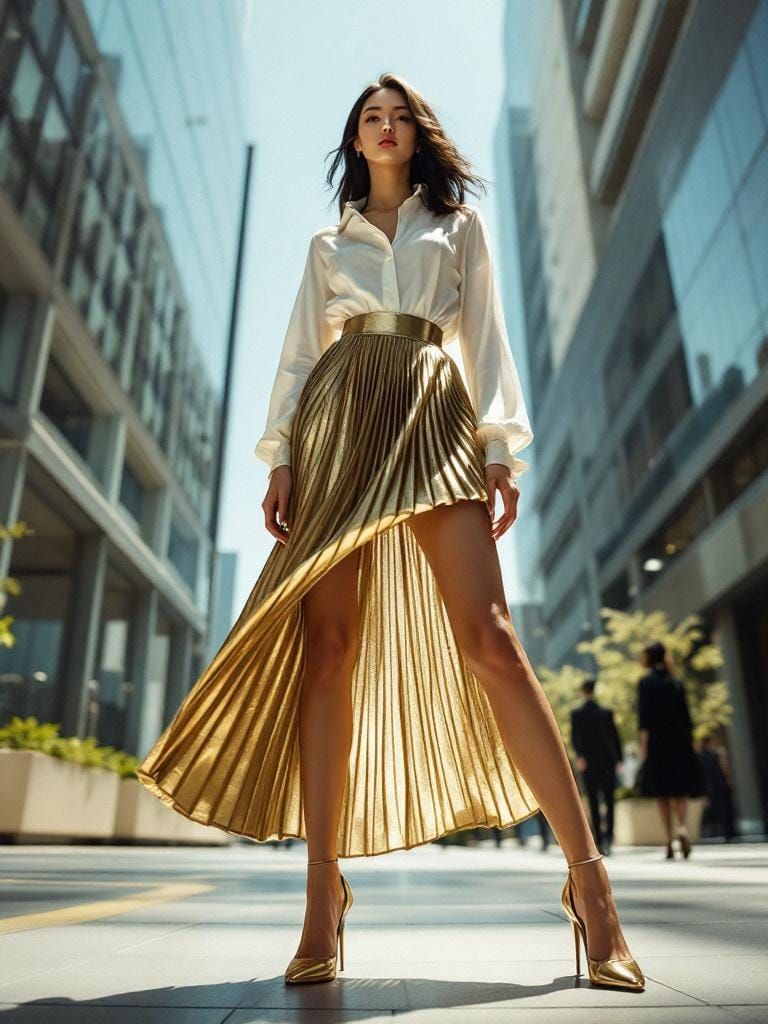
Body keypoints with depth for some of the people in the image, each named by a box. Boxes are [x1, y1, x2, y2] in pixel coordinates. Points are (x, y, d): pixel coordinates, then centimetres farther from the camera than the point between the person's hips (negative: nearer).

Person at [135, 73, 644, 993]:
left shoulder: (460, 224, 24)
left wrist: (502, 447, -2)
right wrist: (280, 457, 1)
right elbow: (300, 352, 16)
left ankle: (586, 874, -10)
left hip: (435, 419, -1)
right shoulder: (327, 242, 26)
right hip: (340, 423, 2)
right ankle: (324, 897, -6)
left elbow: (486, 337, 12)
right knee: (327, 644, -11)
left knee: (487, 635, -17)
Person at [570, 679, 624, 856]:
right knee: (609, 800, 7)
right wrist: (619, 758, 11)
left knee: (593, 802, 6)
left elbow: (575, 737, -12)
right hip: (607, 761, 1)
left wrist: (579, 756, -18)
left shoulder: (576, 713, -1)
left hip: (588, 762, -1)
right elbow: (614, 736, 5)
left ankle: (599, 841, 4)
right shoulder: (607, 712, 3)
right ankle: (609, 834, -13)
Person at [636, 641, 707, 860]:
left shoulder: (646, 682, -4)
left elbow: (644, 714, -12)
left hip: (657, 739, -4)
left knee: (661, 792, 3)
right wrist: (689, 739, 15)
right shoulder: (677, 683, 10)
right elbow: (685, 713, 10)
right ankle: (681, 827, -17)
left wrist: (643, 741, -13)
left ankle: (670, 840, 0)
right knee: (680, 789, 8)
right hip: (679, 738, 4)